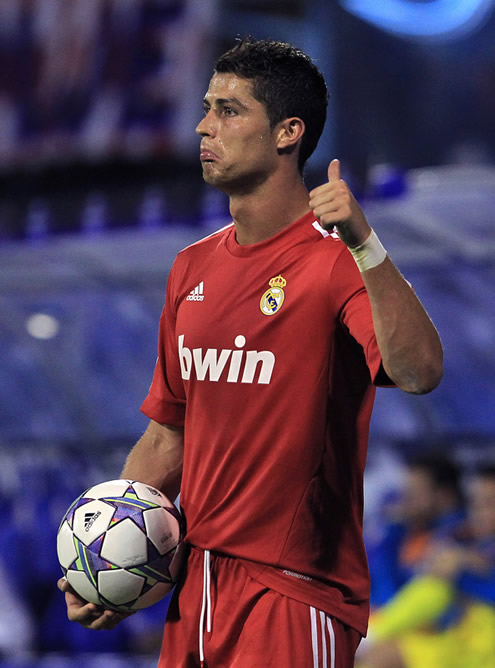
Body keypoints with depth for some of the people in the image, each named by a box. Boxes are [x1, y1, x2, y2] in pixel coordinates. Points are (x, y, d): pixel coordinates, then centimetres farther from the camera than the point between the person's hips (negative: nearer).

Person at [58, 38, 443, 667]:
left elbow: (419, 372, -28)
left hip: (296, 597, -7)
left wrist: (364, 243, -36)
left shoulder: (334, 259, -10)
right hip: (195, 587, 7)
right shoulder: (192, 268, 12)